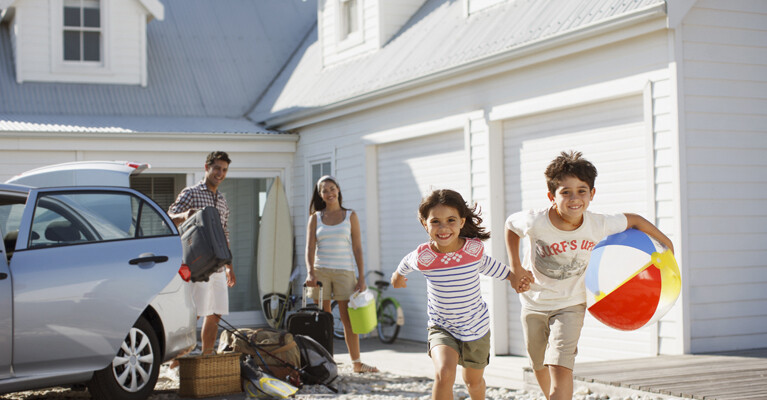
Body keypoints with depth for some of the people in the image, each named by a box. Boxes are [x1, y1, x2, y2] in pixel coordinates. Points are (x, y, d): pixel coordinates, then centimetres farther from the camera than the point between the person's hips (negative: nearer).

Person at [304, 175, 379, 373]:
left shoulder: (350, 216, 7)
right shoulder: (315, 218, 8)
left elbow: (357, 249, 4)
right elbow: (310, 248, -1)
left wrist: (361, 277, -2)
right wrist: (310, 272, -17)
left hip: (344, 271, -1)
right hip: (321, 271, 1)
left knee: (348, 318, -3)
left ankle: (356, 362, 4)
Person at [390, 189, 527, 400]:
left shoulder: (474, 248, -18)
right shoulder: (423, 256, -20)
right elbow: (407, 262, 6)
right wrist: (398, 275, 26)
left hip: (477, 327, 2)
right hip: (441, 328, -2)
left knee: (474, 381, 23)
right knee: (444, 374, -29)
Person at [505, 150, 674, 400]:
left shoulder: (598, 225, -23)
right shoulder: (536, 222, -27)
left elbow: (633, 220, -3)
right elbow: (510, 225, -4)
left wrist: (666, 243, 7)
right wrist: (515, 268, -10)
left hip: (571, 304, -1)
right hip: (534, 303, 1)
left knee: (560, 366, -18)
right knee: (539, 365, 18)